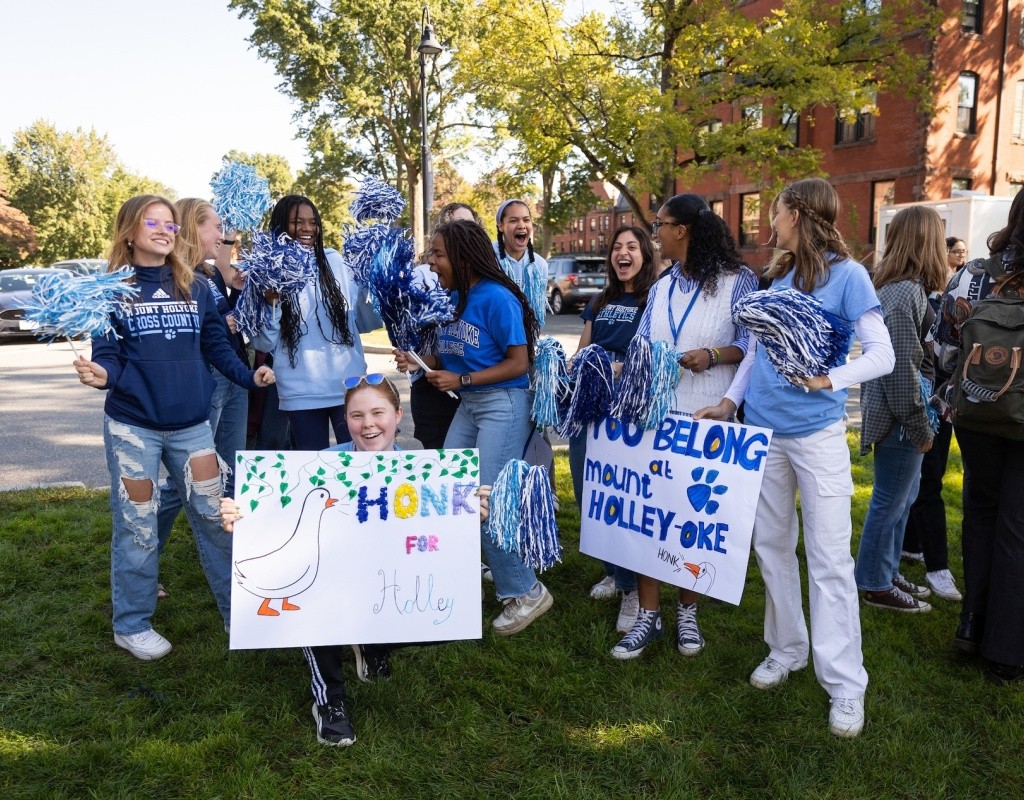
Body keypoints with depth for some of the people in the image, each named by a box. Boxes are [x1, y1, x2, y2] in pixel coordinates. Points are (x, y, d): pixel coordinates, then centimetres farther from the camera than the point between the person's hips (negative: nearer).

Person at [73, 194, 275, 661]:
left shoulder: (196, 289, 6)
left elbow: (216, 346, 9)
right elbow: (107, 356, -7)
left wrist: (248, 377, -4)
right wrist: (102, 376, -29)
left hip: (192, 425, 3)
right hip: (132, 426, -3)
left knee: (215, 517, 9)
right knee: (137, 527, 7)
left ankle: (238, 611, 23)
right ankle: (132, 625, 25)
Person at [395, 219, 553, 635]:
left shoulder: (496, 298, -17)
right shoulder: (451, 299, 6)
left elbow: (519, 363, -17)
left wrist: (462, 380, -19)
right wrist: (417, 360, -4)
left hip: (503, 405, -8)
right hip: (467, 405, 8)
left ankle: (526, 592, 11)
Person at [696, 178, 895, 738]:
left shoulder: (846, 274, -6)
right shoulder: (777, 276, 12)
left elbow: (882, 356, -10)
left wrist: (829, 379, -25)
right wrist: (729, 401, 9)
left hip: (816, 434, -6)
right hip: (764, 430, 6)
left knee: (829, 558, -2)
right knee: (771, 546, 13)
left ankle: (845, 686, 9)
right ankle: (786, 651, 29)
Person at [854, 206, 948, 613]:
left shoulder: (897, 286, 11)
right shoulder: (907, 292, -19)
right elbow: (903, 369, -22)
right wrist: (919, 427, -16)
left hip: (898, 412, 10)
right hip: (898, 414, -10)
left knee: (902, 496, 19)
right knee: (890, 500, 3)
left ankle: (887, 571, 32)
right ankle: (875, 585, 17)